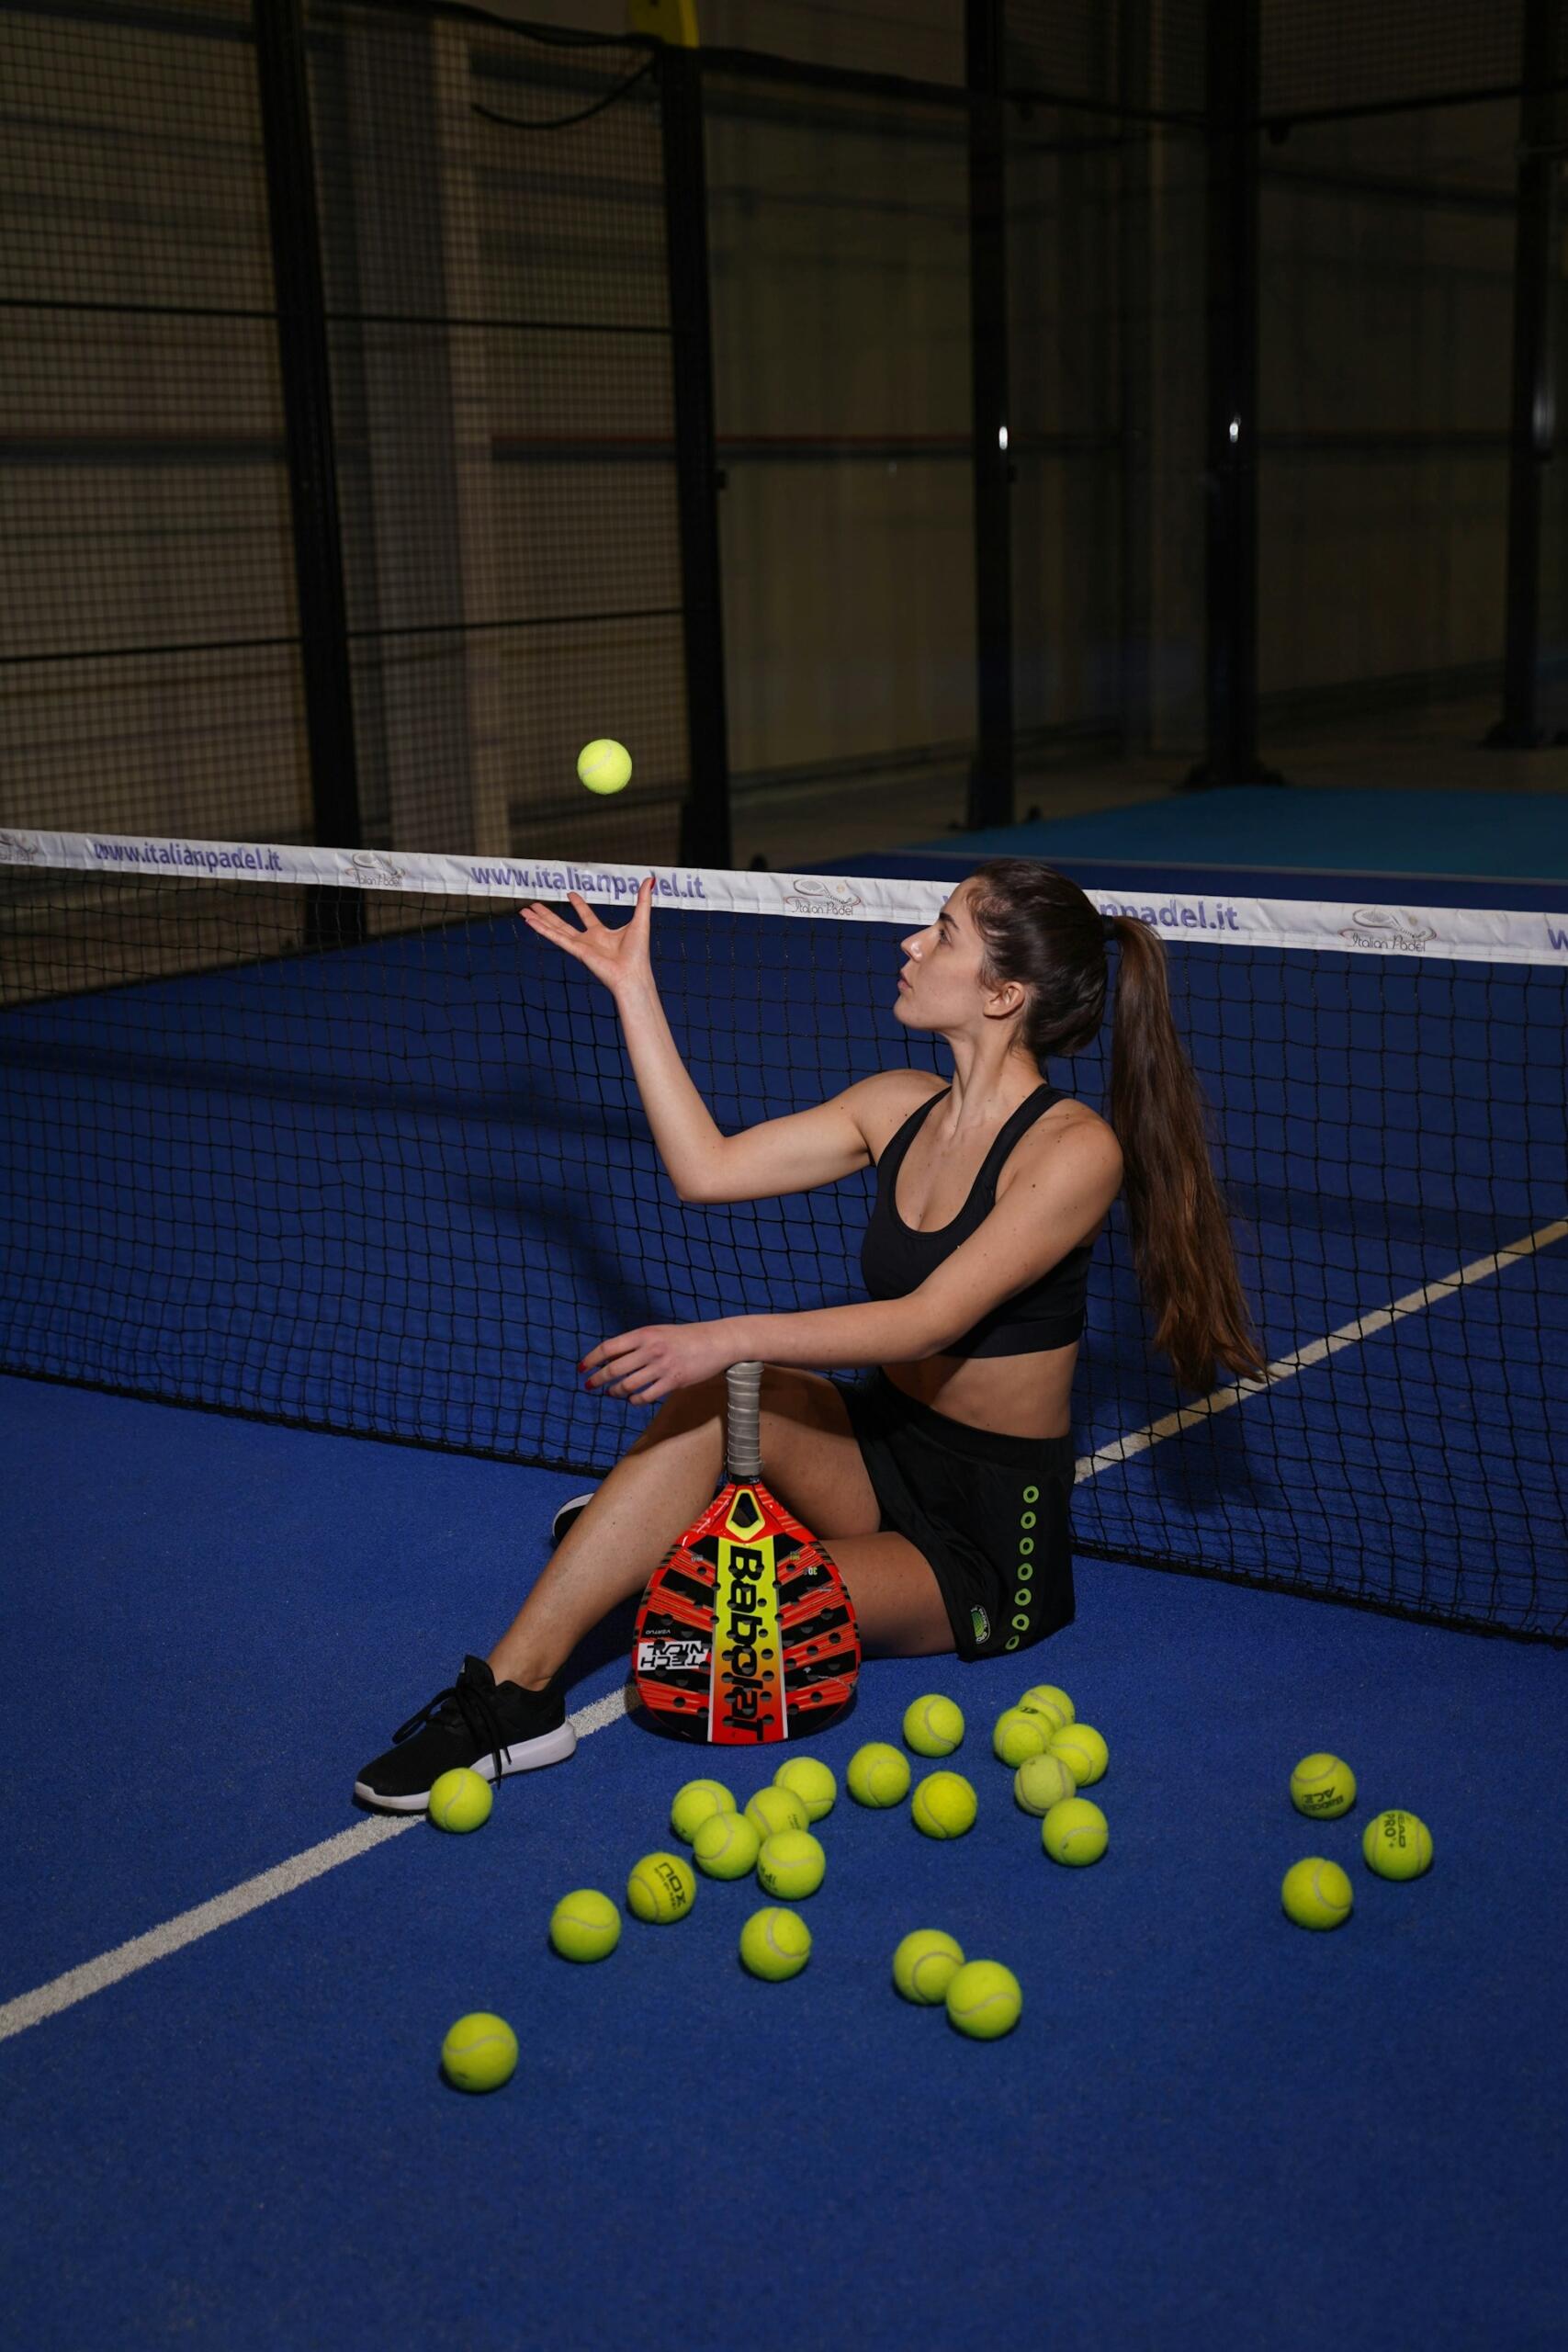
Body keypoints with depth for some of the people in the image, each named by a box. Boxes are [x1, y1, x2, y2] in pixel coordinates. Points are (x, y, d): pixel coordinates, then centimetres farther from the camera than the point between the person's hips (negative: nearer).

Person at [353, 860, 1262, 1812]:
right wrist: (633, 987, 2)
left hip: (993, 1538, -6)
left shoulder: (1077, 1150, -19)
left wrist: (732, 1336, -35)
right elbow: (707, 1168, 0)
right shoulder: (902, 1106, 3)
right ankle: (516, 1686, -23)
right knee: (720, 1393, -25)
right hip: (887, 1454, 6)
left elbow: (930, 1321, -27)